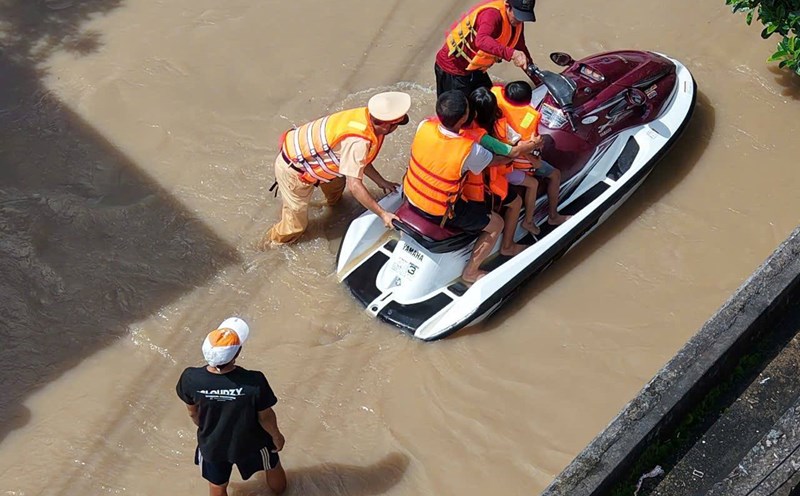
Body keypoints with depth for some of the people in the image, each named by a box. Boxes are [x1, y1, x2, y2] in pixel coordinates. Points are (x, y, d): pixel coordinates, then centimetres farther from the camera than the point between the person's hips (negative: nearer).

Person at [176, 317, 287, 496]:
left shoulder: (191, 378, -30)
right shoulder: (254, 382, -38)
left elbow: (193, 412, -9)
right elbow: (265, 417, -19)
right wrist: (276, 436, 3)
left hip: (212, 445, 2)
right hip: (251, 443, -1)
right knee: (272, 467, 33)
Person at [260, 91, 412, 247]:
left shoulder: (366, 115, -8)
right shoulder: (359, 141, -34)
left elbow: (360, 161, 6)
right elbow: (354, 186, -33)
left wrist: (381, 181, 6)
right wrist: (383, 214, -28)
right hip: (293, 171, -8)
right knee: (296, 225, 6)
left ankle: (334, 201, 56)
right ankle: (272, 242, 33)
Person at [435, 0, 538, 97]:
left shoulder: (516, 22, -3)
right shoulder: (492, 13, -31)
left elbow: (521, 48, 12)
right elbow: (481, 40, -51)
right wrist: (511, 53, -63)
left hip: (475, 69, 9)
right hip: (452, 68, -9)